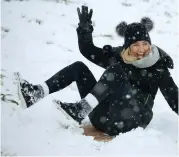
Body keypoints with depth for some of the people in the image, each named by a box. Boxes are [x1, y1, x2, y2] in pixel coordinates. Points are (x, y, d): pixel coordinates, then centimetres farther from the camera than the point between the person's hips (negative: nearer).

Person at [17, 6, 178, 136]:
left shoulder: (157, 65, -3)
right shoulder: (117, 56, 6)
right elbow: (87, 50, 4)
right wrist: (85, 27, -9)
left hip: (131, 119, -5)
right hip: (105, 116, 5)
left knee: (116, 69, -28)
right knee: (79, 67, -4)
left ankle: (81, 109, -37)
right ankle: (36, 93, -19)